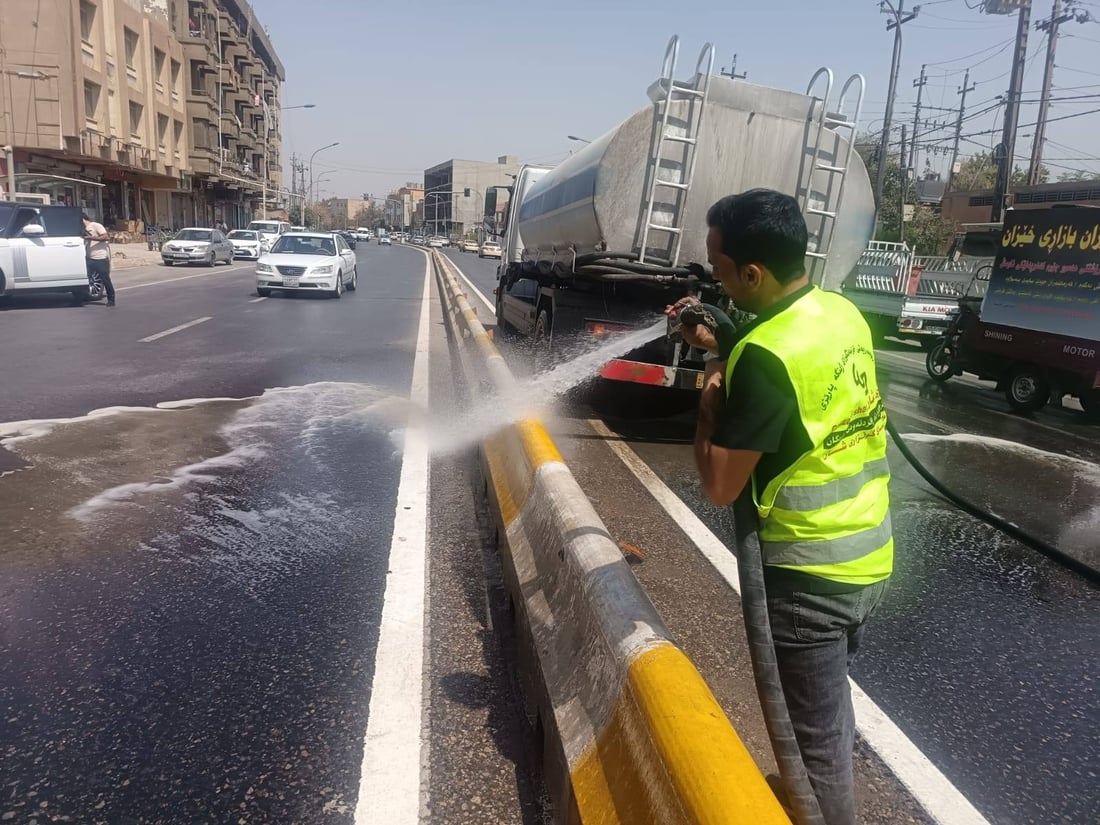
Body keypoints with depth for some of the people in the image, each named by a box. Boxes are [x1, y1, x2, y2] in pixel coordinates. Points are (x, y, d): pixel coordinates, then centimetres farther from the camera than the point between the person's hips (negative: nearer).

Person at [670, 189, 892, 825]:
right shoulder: (843, 312, 0)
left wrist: (710, 396, -8)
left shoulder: (765, 356, -26)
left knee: (815, 732, 11)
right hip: (872, 557, 9)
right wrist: (725, 346, 11)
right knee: (833, 706, 29)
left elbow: (721, 486, -21)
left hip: (811, 574, -9)